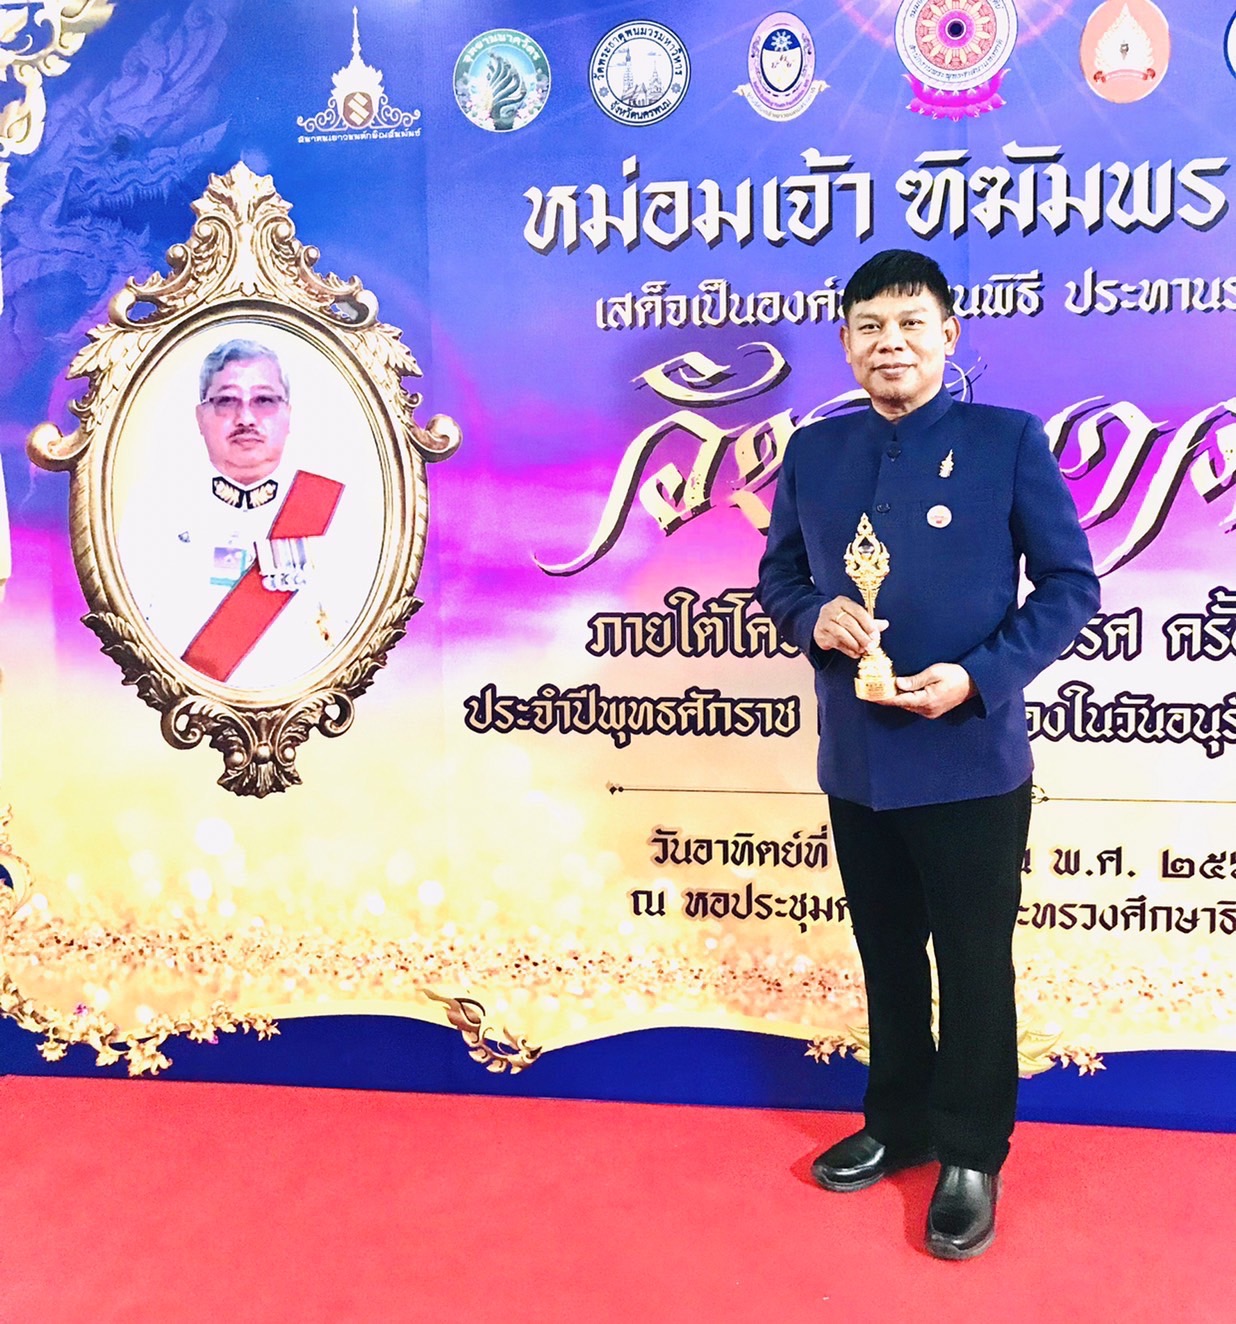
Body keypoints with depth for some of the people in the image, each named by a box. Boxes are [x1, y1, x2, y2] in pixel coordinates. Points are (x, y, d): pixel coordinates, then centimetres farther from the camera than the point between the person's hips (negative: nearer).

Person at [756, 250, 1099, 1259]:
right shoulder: (813, 452, 5)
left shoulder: (1010, 440, -7)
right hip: (856, 760, 4)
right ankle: (898, 1123, 39)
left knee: (973, 965, 9)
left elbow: (1071, 584, -6)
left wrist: (979, 676, -19)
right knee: (886, 956, 19)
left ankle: (971, 1156, 28)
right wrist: (816, 619, -11)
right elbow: (778, 578, 12)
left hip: (972, 762, -4)